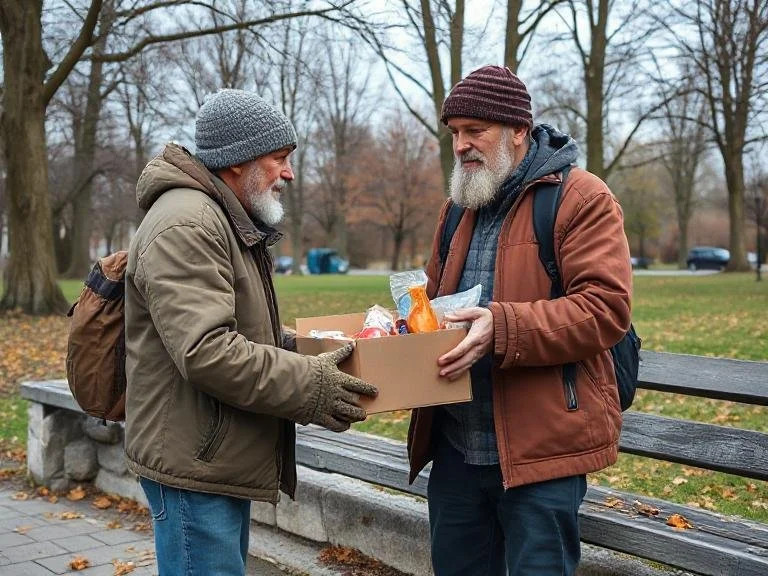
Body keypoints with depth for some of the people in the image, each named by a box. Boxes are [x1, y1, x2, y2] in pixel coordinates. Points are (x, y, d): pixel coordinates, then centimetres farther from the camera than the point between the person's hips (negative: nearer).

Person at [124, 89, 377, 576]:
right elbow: (206, 351, -27)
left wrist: (313, 349, 11)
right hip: (193, 466, -11)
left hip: (224, 461, 11)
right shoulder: (185, 224, -18)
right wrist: (309, 388, -22)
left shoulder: (232, 224, 18)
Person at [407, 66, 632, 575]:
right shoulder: (460, 205, 15)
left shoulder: (580, 199, -8)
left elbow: (605, 308, -18)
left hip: (539, 452, -7)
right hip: (455, 445, 7)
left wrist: (503, 328, -28)